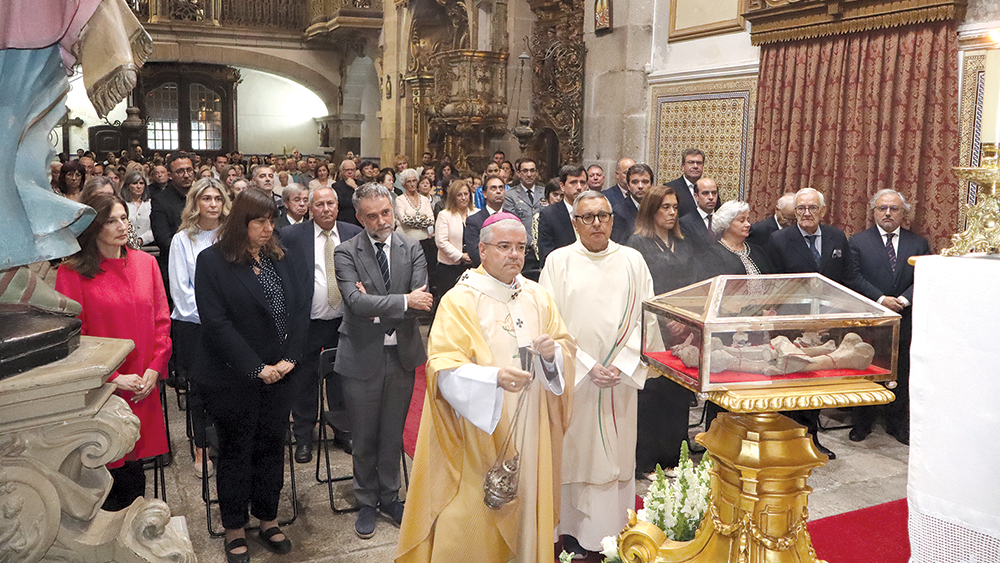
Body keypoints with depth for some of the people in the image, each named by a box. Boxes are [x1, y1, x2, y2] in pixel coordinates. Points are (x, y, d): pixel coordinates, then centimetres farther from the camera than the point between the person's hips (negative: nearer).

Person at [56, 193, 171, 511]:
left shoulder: (146, 263, 7)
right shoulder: (71, 273, -7)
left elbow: (161, 319, 8)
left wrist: (154, 369, -3)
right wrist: (113, 378, -12)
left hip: (144, 387, 4)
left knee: (134, 462, 11)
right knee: (107, 463, 4)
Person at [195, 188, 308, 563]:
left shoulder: (278, 258, 8)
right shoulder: (212, 261, -9)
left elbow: (297, 310, 5)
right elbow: (216, 323, -15)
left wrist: (290, 357, -7)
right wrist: (256, 367, -15)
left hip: (278, 374, 4)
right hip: (235, 378, -4)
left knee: (272, 446, 12)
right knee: (236, 451, 9)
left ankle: (268, 520, 28)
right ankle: (234, 529, 24)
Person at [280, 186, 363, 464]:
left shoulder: (354, 233, 3)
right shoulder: (291, 235, -4)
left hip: (344, 319, 2)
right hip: (307, 323, -2)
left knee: (342, 378, 14)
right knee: (304, 380, 9)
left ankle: (344, 430, 31)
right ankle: (303, 437, 23)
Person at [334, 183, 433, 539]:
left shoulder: (412, 249, 0)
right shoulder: (346, 253, -8)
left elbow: (421, 302, -11)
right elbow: (356, 301, -22)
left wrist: (376, 306, -18)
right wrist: (402, 301, -24)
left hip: (402, 353, 2)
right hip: (362, 356, -2)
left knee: (393, 433, 15)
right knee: (364, 437, 11)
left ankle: (389, 496, 35)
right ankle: (367, 501, 31)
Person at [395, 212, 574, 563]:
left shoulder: (538, 297, 7)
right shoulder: (459, 300, -9)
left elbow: (566, 348, 9)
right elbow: (444, 367, -17)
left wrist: (552, 352, -14)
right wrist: (493, 377, -33)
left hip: (528, 433, 5)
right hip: (477, 433, -4)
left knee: (524, 504, 13)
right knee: (472, 516, 1)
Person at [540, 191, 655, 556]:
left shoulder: (632, 260, 5)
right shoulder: (559, 261, 0)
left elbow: (645, 318, 3)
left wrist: (623, 363, -8)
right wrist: (586, 365, -12)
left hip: (622, 377, 2)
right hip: (574, 377, -2)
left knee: (617, 453, 7)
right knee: (576, 452, 3)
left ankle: (616, 528, 19)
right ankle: (575, 531, 15)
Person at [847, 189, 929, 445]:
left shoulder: (918, 243, 7)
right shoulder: (858, 242, 2)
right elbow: (856, 278, -7)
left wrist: (903, 300, -16)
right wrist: (881, 299, -17)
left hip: (905, 321, 2)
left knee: (901, 375, 10)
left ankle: (898, 425, 24)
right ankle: (863, 423, 20)